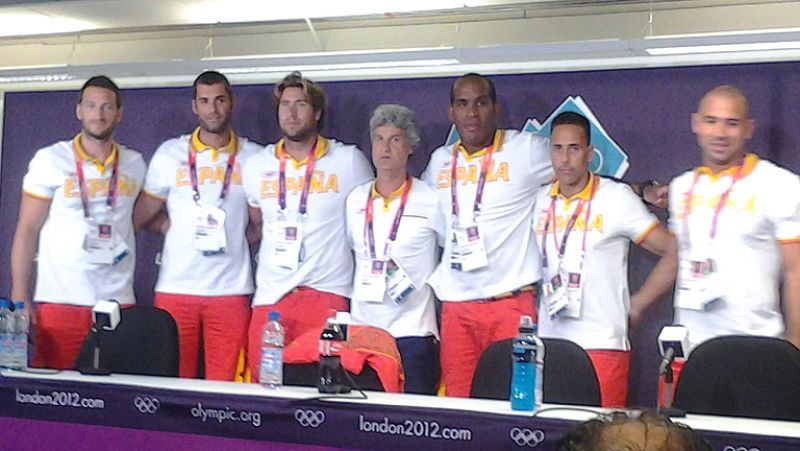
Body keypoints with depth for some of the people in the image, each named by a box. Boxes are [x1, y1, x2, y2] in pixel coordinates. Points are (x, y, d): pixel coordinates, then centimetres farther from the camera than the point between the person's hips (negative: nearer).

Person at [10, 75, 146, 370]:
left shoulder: (134, 164, 11)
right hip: (59, 302, -2)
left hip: (118, 301, 3)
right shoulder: (50, 160, 1)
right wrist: (20, 299, -6)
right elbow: (27, 231, 0)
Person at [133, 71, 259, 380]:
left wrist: (236, 235, 2)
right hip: (175, 288, 1)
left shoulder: (254, 158, 8)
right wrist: (173, 227, 2)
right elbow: (140, 218, 12)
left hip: (231, 290, 0)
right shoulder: (170, 154, 9)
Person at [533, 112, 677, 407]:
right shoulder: (541, 201, 10)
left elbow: (673, 252, -3)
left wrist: (637, 305, -1)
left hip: (602, 345, -4)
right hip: (548, 343, 4)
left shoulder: (616, 198, -4)